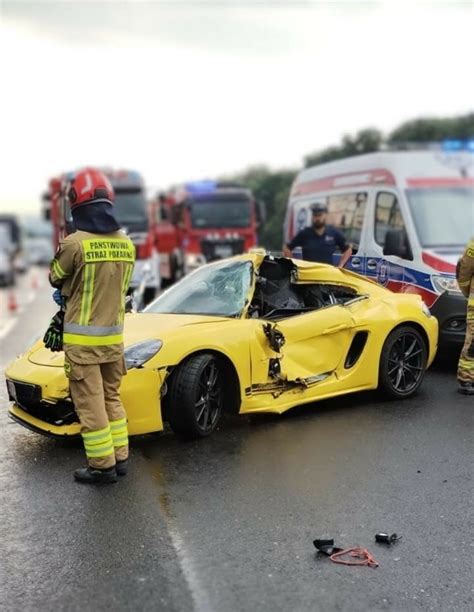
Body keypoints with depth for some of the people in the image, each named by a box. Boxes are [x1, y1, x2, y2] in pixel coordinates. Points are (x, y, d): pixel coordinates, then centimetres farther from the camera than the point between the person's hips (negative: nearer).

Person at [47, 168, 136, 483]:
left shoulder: (75, 243, -17)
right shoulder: (126, 244, 1)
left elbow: (56, 279, 0)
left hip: (82, 338, -6)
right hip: (114, 335, 6)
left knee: (90, 404, 3)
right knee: (111, 398, 19)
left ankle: (103, 466, 10)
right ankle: (120, 457, 25)